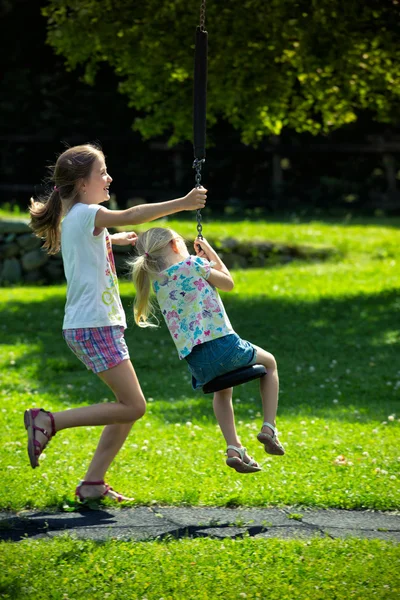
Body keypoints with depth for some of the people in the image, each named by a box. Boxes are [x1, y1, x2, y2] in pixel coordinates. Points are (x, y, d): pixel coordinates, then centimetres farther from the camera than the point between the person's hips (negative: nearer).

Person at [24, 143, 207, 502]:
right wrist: (182, 204, -30)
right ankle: (48, 422, -9)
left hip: (95, 327, 10)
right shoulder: (87, 214, -12)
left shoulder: (73, 218, 17)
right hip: (94, 326, -10)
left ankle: (93, 483, 10)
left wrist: (114, 239, 53)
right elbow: (131, 216, -28)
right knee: (132, 406, -11)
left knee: (130, 406, 10)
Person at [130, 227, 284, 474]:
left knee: (222, 391, 37)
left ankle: (234, 448, 19)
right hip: (223, 344, -5)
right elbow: (228, 283, 11)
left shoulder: (157, 281, 12)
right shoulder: (193, 264, -4)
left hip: (196, 360, 5)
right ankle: (269, 428, 13)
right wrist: (211, 253, 20)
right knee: (269, 362, 26)